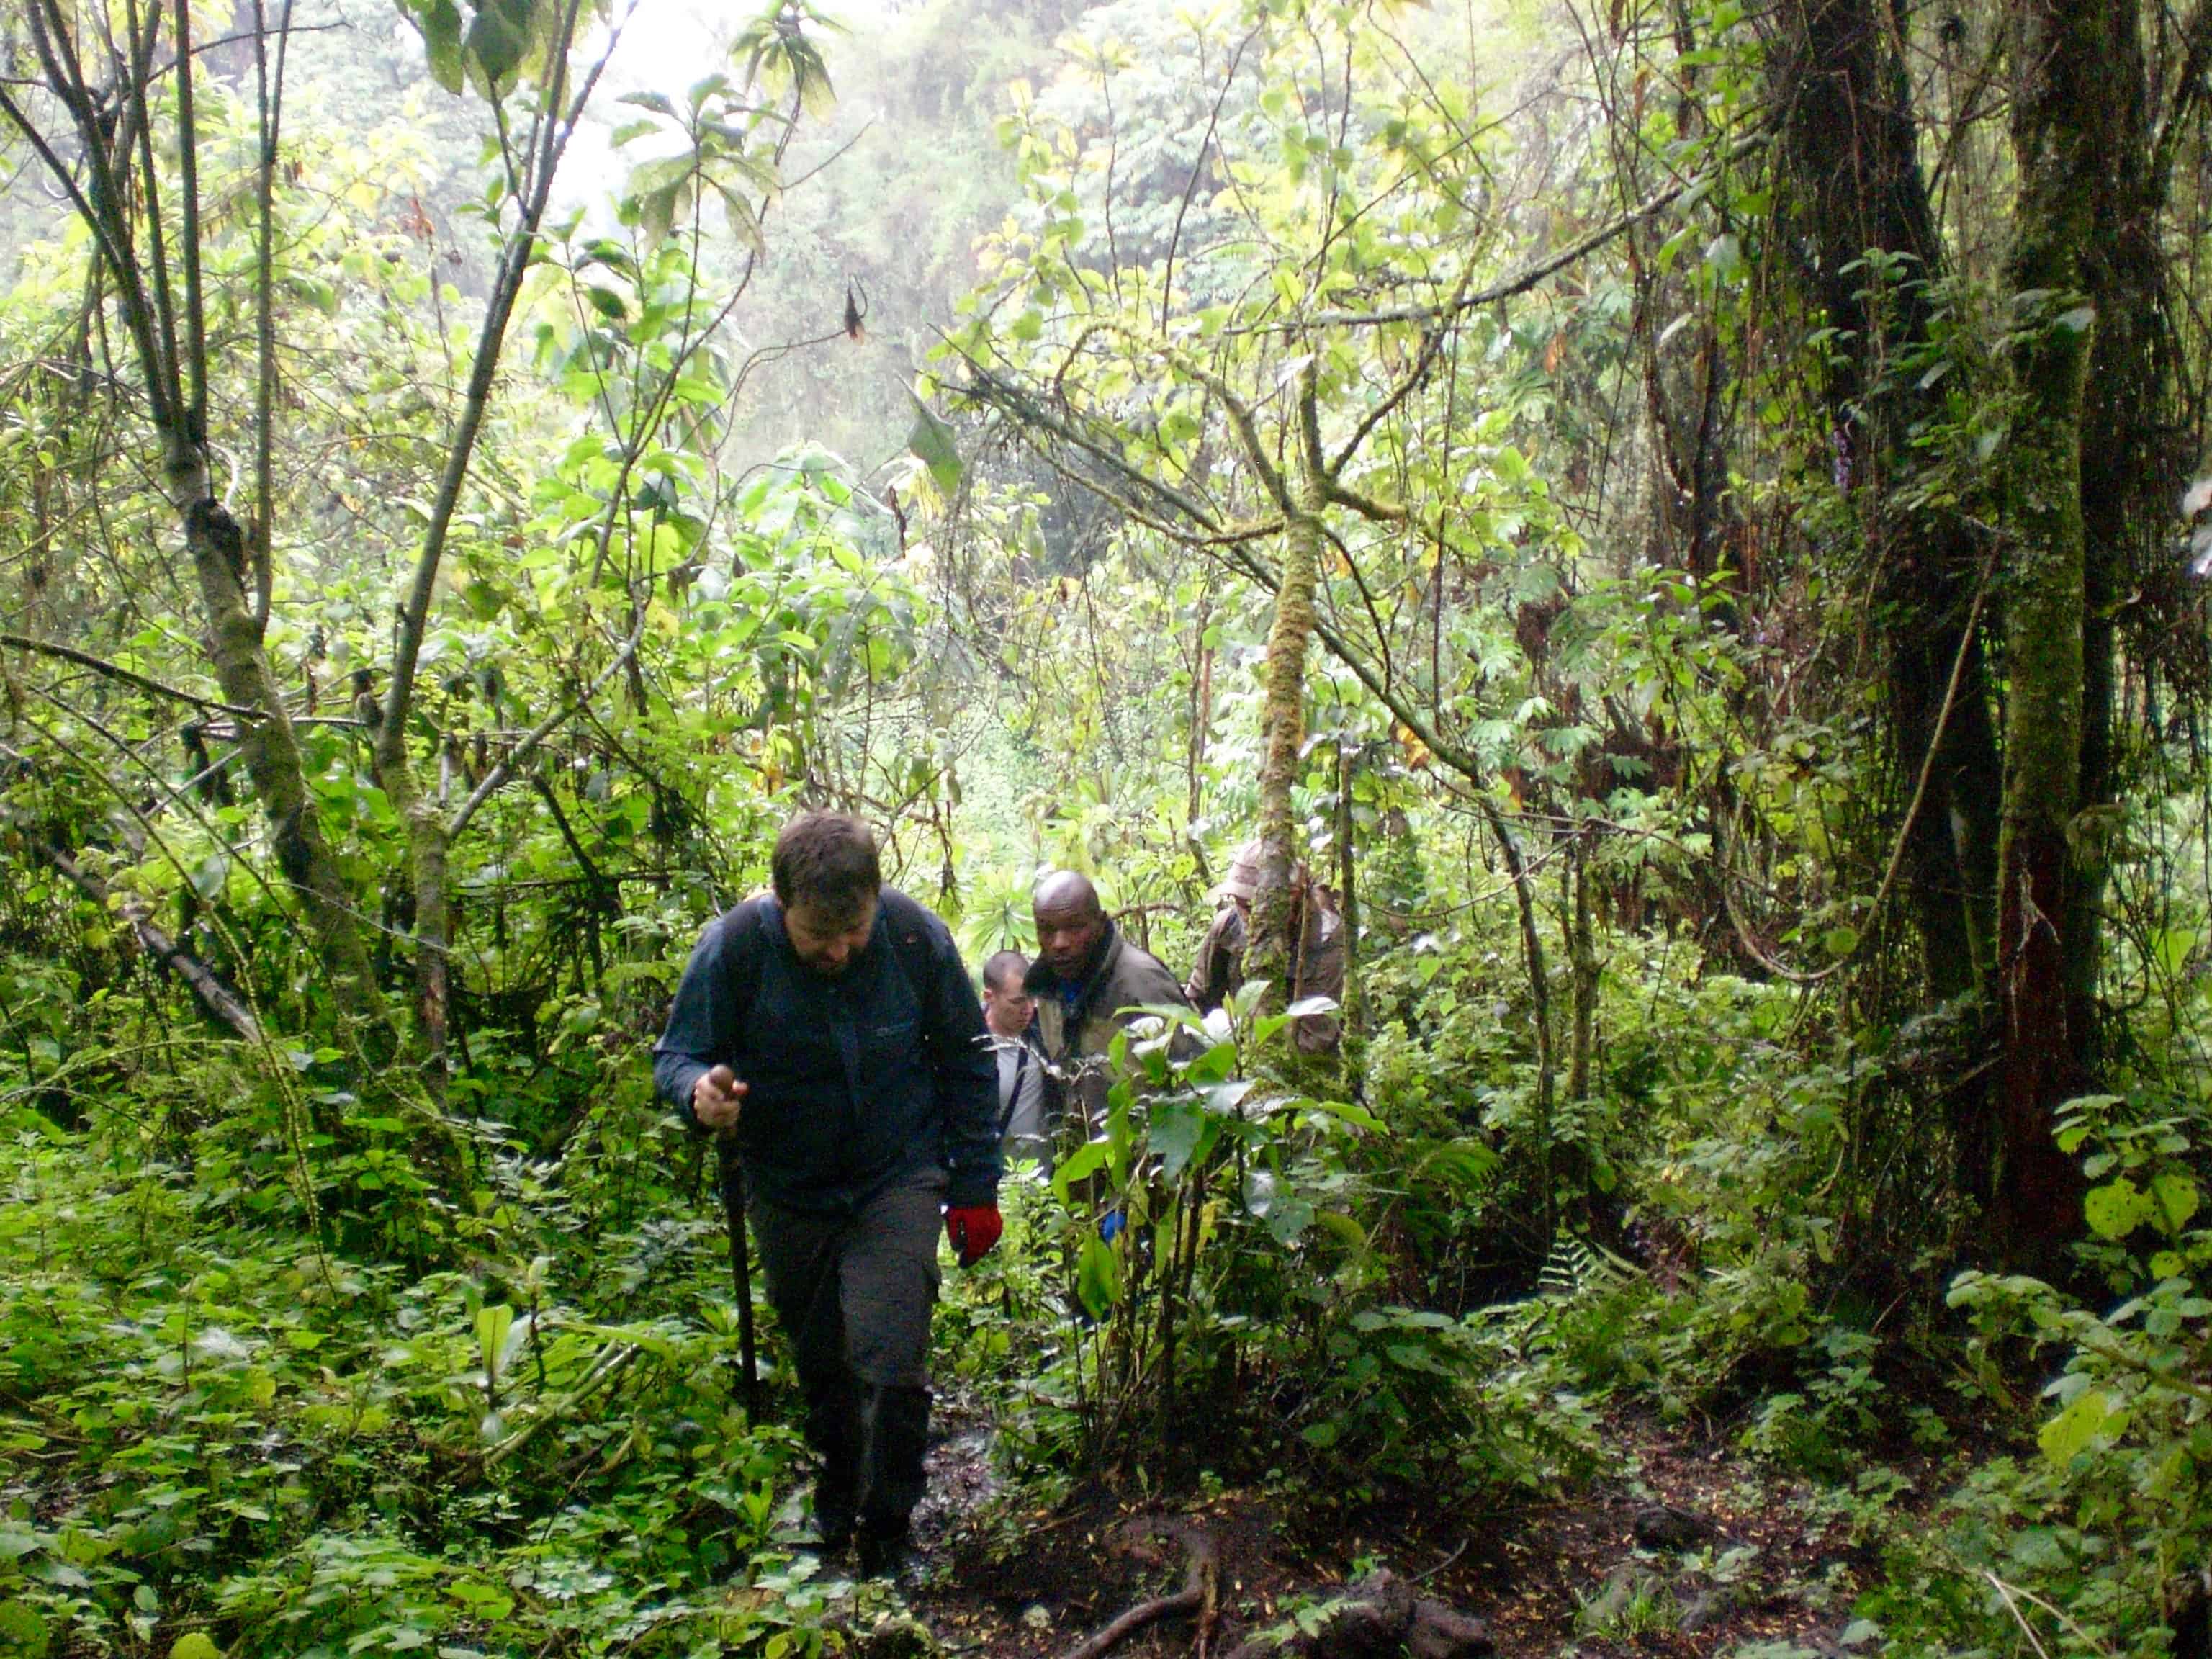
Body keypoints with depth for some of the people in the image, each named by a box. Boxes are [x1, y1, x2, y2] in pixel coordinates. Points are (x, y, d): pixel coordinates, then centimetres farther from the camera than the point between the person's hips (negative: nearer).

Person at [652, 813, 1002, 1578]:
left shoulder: (916, 936, -17)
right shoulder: (732, 948, -21)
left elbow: (968, 1062, -4)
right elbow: (675, 1055, -10)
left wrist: (975, 1188, -2)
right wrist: (700, 1090, -35)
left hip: (898, 1179, -1)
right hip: (788, 1191, 1)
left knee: (890, 1363, -12)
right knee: (818, 1363, 16)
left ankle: (886, 1533, 7)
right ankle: (836, 1490, 42)